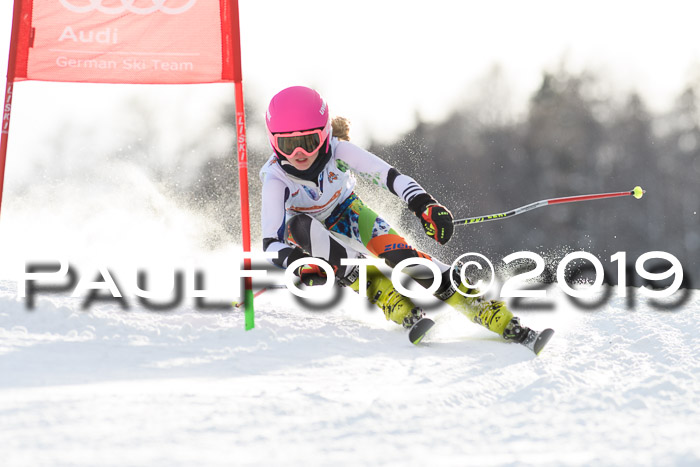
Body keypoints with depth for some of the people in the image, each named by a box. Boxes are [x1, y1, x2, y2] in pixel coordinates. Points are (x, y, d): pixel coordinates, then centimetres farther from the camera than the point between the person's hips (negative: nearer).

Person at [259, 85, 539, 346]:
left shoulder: (337, 151, -27)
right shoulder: (276, 181, -31)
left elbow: (387, 175, -27)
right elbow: (271, 243, -36)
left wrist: (423, 204, -44)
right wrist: (299, 264, -57)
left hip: (350, 215, 1)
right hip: (314, 238, -1)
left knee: (398, 254, -25)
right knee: (299, 226, -37)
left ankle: (491, 314, -25)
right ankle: (384, 295, -38)